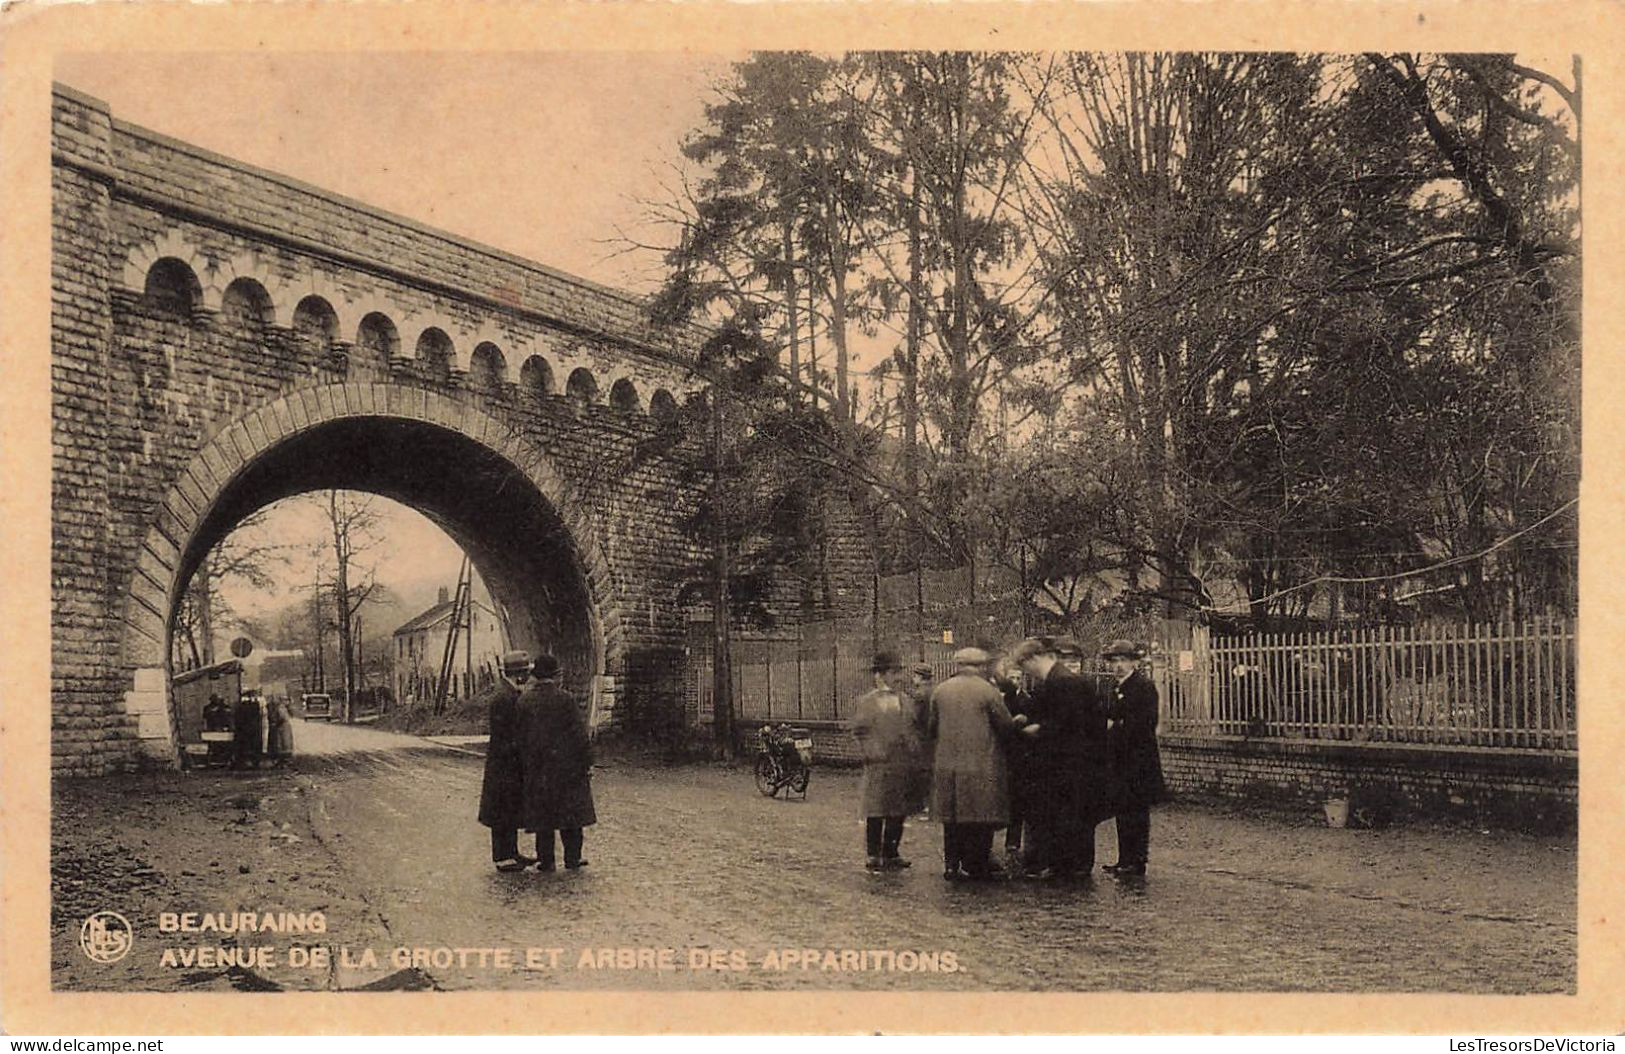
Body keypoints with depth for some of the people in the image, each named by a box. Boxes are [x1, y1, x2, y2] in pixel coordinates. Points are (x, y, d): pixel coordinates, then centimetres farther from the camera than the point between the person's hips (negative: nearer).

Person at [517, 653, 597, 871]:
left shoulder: (524, 700, -2)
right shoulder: (564, 698, -11)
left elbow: (520, 734, 1)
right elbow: (579, 732, -10)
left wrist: (526, 762, 10)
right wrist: (587, 761, -3)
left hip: (536, 766, 3)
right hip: (566, 764, -2)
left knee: (542, 812, 10)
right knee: (570, 810, 8)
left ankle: (545, 860, 12)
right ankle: (572, 858, 12)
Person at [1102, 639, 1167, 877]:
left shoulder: (1144, 686, -10)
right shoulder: (1116, 688, 17)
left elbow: (1144, 724, -17)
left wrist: (1117, 727, -12)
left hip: (1139, 760, -9)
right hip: (1121, 759, 9)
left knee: (1137, 811, -4)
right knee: (1122, 810, 11)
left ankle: (1137, 862, 1)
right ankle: (1124, 860, 17)